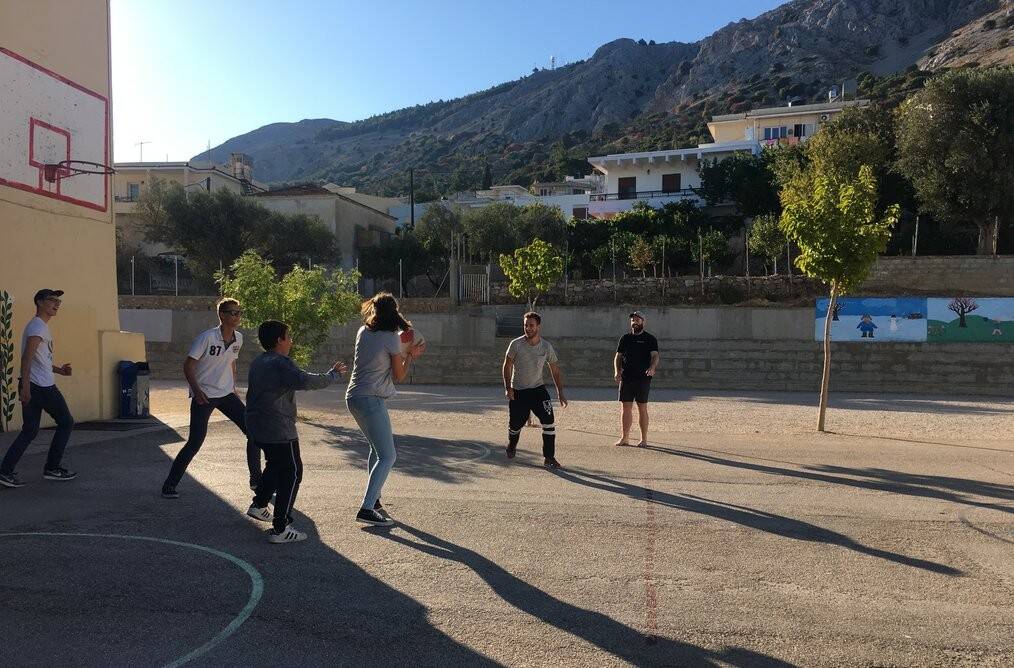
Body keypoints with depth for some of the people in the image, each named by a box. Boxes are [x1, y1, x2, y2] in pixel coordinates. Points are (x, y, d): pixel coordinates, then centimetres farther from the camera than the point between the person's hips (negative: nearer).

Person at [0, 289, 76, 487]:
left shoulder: (39, 326, 21)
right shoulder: (38, 326, -11)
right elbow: (27, 358, -21)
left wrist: (58, 370, 16)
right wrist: (26, 387, -27)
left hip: (31, 387, 10)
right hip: (43, 387, -10)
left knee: (29, 431, 10)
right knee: (66, 423, 2)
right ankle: (52, 469, 6)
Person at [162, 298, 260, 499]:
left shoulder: (238, 338, 3)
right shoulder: (207, 337, -17)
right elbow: (188, 366, -14)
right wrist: (197, 390, -23)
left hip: (227, 395, 6)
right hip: (204, 397, -6)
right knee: (195, 443, -8)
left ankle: (256, 480, 14)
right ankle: (169, 486, 9)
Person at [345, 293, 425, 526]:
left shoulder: (363, 332, 8)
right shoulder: (392, 338, -11)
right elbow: (399, 377, -3)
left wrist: (404, 352, 22)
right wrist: (410, 356, 10)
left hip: (354, 397, 8)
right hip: (371, 400, -8)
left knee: (376, 450, 22)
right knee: (388, 456, -4)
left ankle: (374, 500, 29)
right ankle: (366, 509, -10)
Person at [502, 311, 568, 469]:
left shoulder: (547, 347, -6)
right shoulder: (516, 344, -10)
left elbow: (555, 371, 2)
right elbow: (507, 366, 0)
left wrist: (560, 393, -4)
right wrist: (508, 388, -9)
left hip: (538, 389, 1)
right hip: (517, 392, -1)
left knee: (549, 422, -14)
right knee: (515, 426, 7)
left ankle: (549, 458, -3)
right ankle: (511, 446, 41)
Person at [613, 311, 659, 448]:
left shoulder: (650, 339, 3)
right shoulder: (625, 338, 13)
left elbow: (655, 356, -8)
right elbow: (618, 356, 14)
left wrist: (652, 367, -29)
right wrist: (617, 371, -4)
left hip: (643, 379, -3)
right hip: (626, 378, 3)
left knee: (642, 409, 1)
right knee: (625, 408, 4)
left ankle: (644, 439, 9)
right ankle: (624, 438, 11)